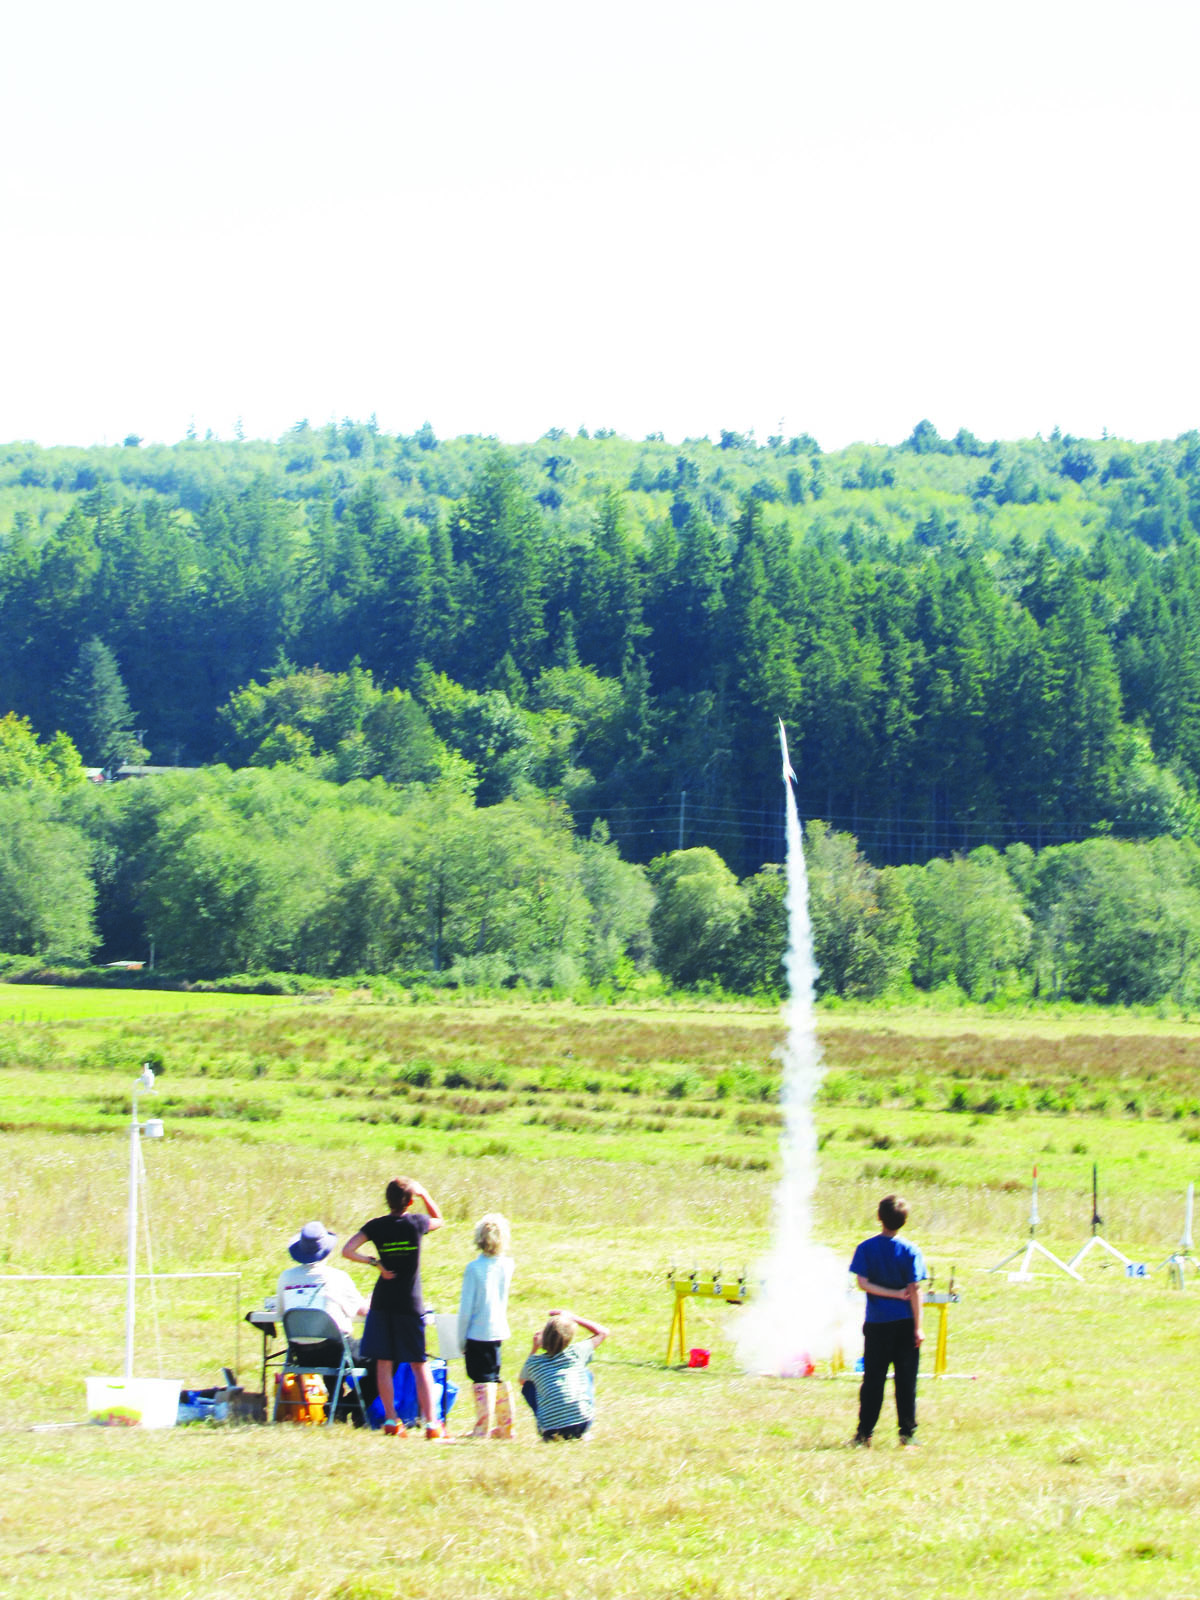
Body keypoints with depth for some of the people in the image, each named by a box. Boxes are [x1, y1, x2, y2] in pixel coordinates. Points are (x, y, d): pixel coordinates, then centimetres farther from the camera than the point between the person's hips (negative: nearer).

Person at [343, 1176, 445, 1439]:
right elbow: (438, 1219, 19)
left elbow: (347, 1250, -9)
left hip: (383, 1302, 1)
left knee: (384, 1363, 8)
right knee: (420, 1365, 3)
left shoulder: (376, 1226, -3)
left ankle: (391, 1420, 6)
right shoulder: (417, 1223, -4)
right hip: (410, 1303, -1)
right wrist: (424, 1193, 21)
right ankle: (431, 1423, 0)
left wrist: (374, 1262, -2)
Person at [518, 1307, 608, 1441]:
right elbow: (603, 1332, 22)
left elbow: (521, 1381, 29)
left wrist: (534, 1349, 29)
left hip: (550, 1430, 0)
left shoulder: (534, 1362, 3)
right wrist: (573, 1317, 22)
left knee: (528, 1385, 24)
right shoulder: (576, 1352, 3)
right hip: (583, 1424, 0)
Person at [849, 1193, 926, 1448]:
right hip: (905, 1322, -1)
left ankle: (865, 1432, 5)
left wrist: (893, 1293, -9)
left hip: (877, 1323, 1)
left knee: (873, 1379, 6)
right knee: (906, 1380, 4)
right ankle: (907, 1433, 5)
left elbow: (862, 1282, -12)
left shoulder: (866, 1248, -2)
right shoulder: (910, 1251, -6)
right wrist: (917, 1327, -5)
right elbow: (914, 1290, -8)